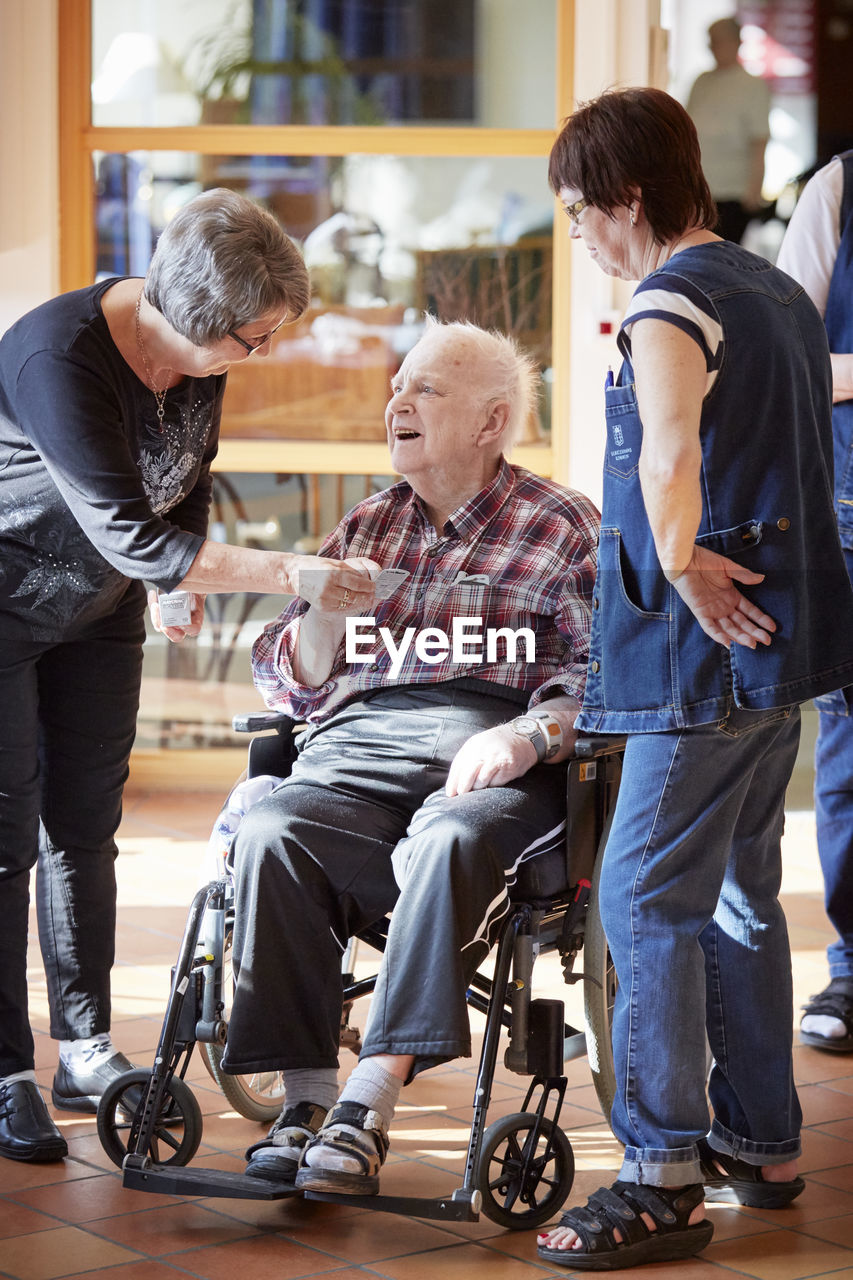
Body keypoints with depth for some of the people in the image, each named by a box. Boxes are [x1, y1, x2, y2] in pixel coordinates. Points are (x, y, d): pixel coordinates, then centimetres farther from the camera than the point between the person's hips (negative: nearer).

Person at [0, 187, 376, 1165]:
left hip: (99, 608, 7)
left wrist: (180, 582, 12)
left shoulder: (200, 354, -9)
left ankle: (85, 1051, 12)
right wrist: (289, 574, -31)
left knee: (84, 826, 7)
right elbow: (131, 536, -32)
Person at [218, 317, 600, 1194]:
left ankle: (369, 1103, -38)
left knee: (451, 841, -38)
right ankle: (305, 1098, -28)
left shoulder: (561, 527, 13)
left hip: (489, 760, -4)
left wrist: (527, 735, -17)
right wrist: (325, 614, 3)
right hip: (355, 745, 4)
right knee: (270, 834, -30)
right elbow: (287, 685, 25)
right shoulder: (366, 527, 27)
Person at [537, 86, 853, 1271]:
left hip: (710, 647, -10)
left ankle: (665, 1180, -6)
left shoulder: (672, 308, -15)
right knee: (740, 892, 17)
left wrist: (681, 564, -19)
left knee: (647, 898, -7)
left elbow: (668, 465, -34)